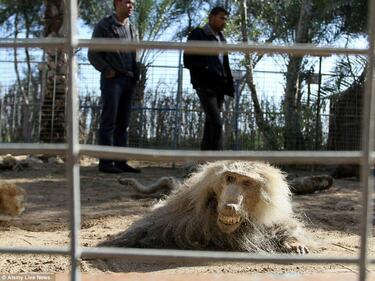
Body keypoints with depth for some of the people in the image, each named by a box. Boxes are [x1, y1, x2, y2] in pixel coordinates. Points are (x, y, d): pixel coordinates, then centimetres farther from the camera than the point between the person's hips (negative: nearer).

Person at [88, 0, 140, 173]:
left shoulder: (132, 29, 18)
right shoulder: (104, 26, 0)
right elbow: (93, 54, -2)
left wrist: (136, 75, 9)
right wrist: (107, 70, -13)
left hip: (128, 80, 6)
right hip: (112, 79, -6)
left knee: (123, 123, 6)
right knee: (108, 122, -6)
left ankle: (121, 162, 10)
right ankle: (105, 162, -4)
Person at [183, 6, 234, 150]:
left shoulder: (221, 39, 23)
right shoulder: (198, 34, 2)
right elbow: (188, 60, -6)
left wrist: (229, 85, 8)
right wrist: (206, 71, -16)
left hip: (219, 86, 7)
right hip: (205, 85, -7)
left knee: (211, 123, 5)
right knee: (216, 122, -18)